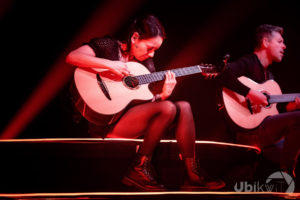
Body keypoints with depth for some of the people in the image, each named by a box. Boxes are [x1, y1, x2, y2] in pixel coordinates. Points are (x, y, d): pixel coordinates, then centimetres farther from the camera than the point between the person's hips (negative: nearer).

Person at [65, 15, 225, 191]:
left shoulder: (146, 64, 17)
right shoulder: (109, 46, -2)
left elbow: (146, 101, 15)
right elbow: (71, 57, -17)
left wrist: (163, 95, -6)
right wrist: (109, 64, -25)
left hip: (136, 116, 8)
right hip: (107, 120, -8)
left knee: (183, 107, -8)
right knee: (167, 108, -25)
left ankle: (192, 175, -11)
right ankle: (140, 170, -16)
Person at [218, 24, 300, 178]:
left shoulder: (269, 75, 23)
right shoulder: (247, 63, -6)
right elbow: (224, 75, -26)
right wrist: (250, 93, -28)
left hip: (264, 128, 10)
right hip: (247, 131, -10)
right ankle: (284, 174, -16)